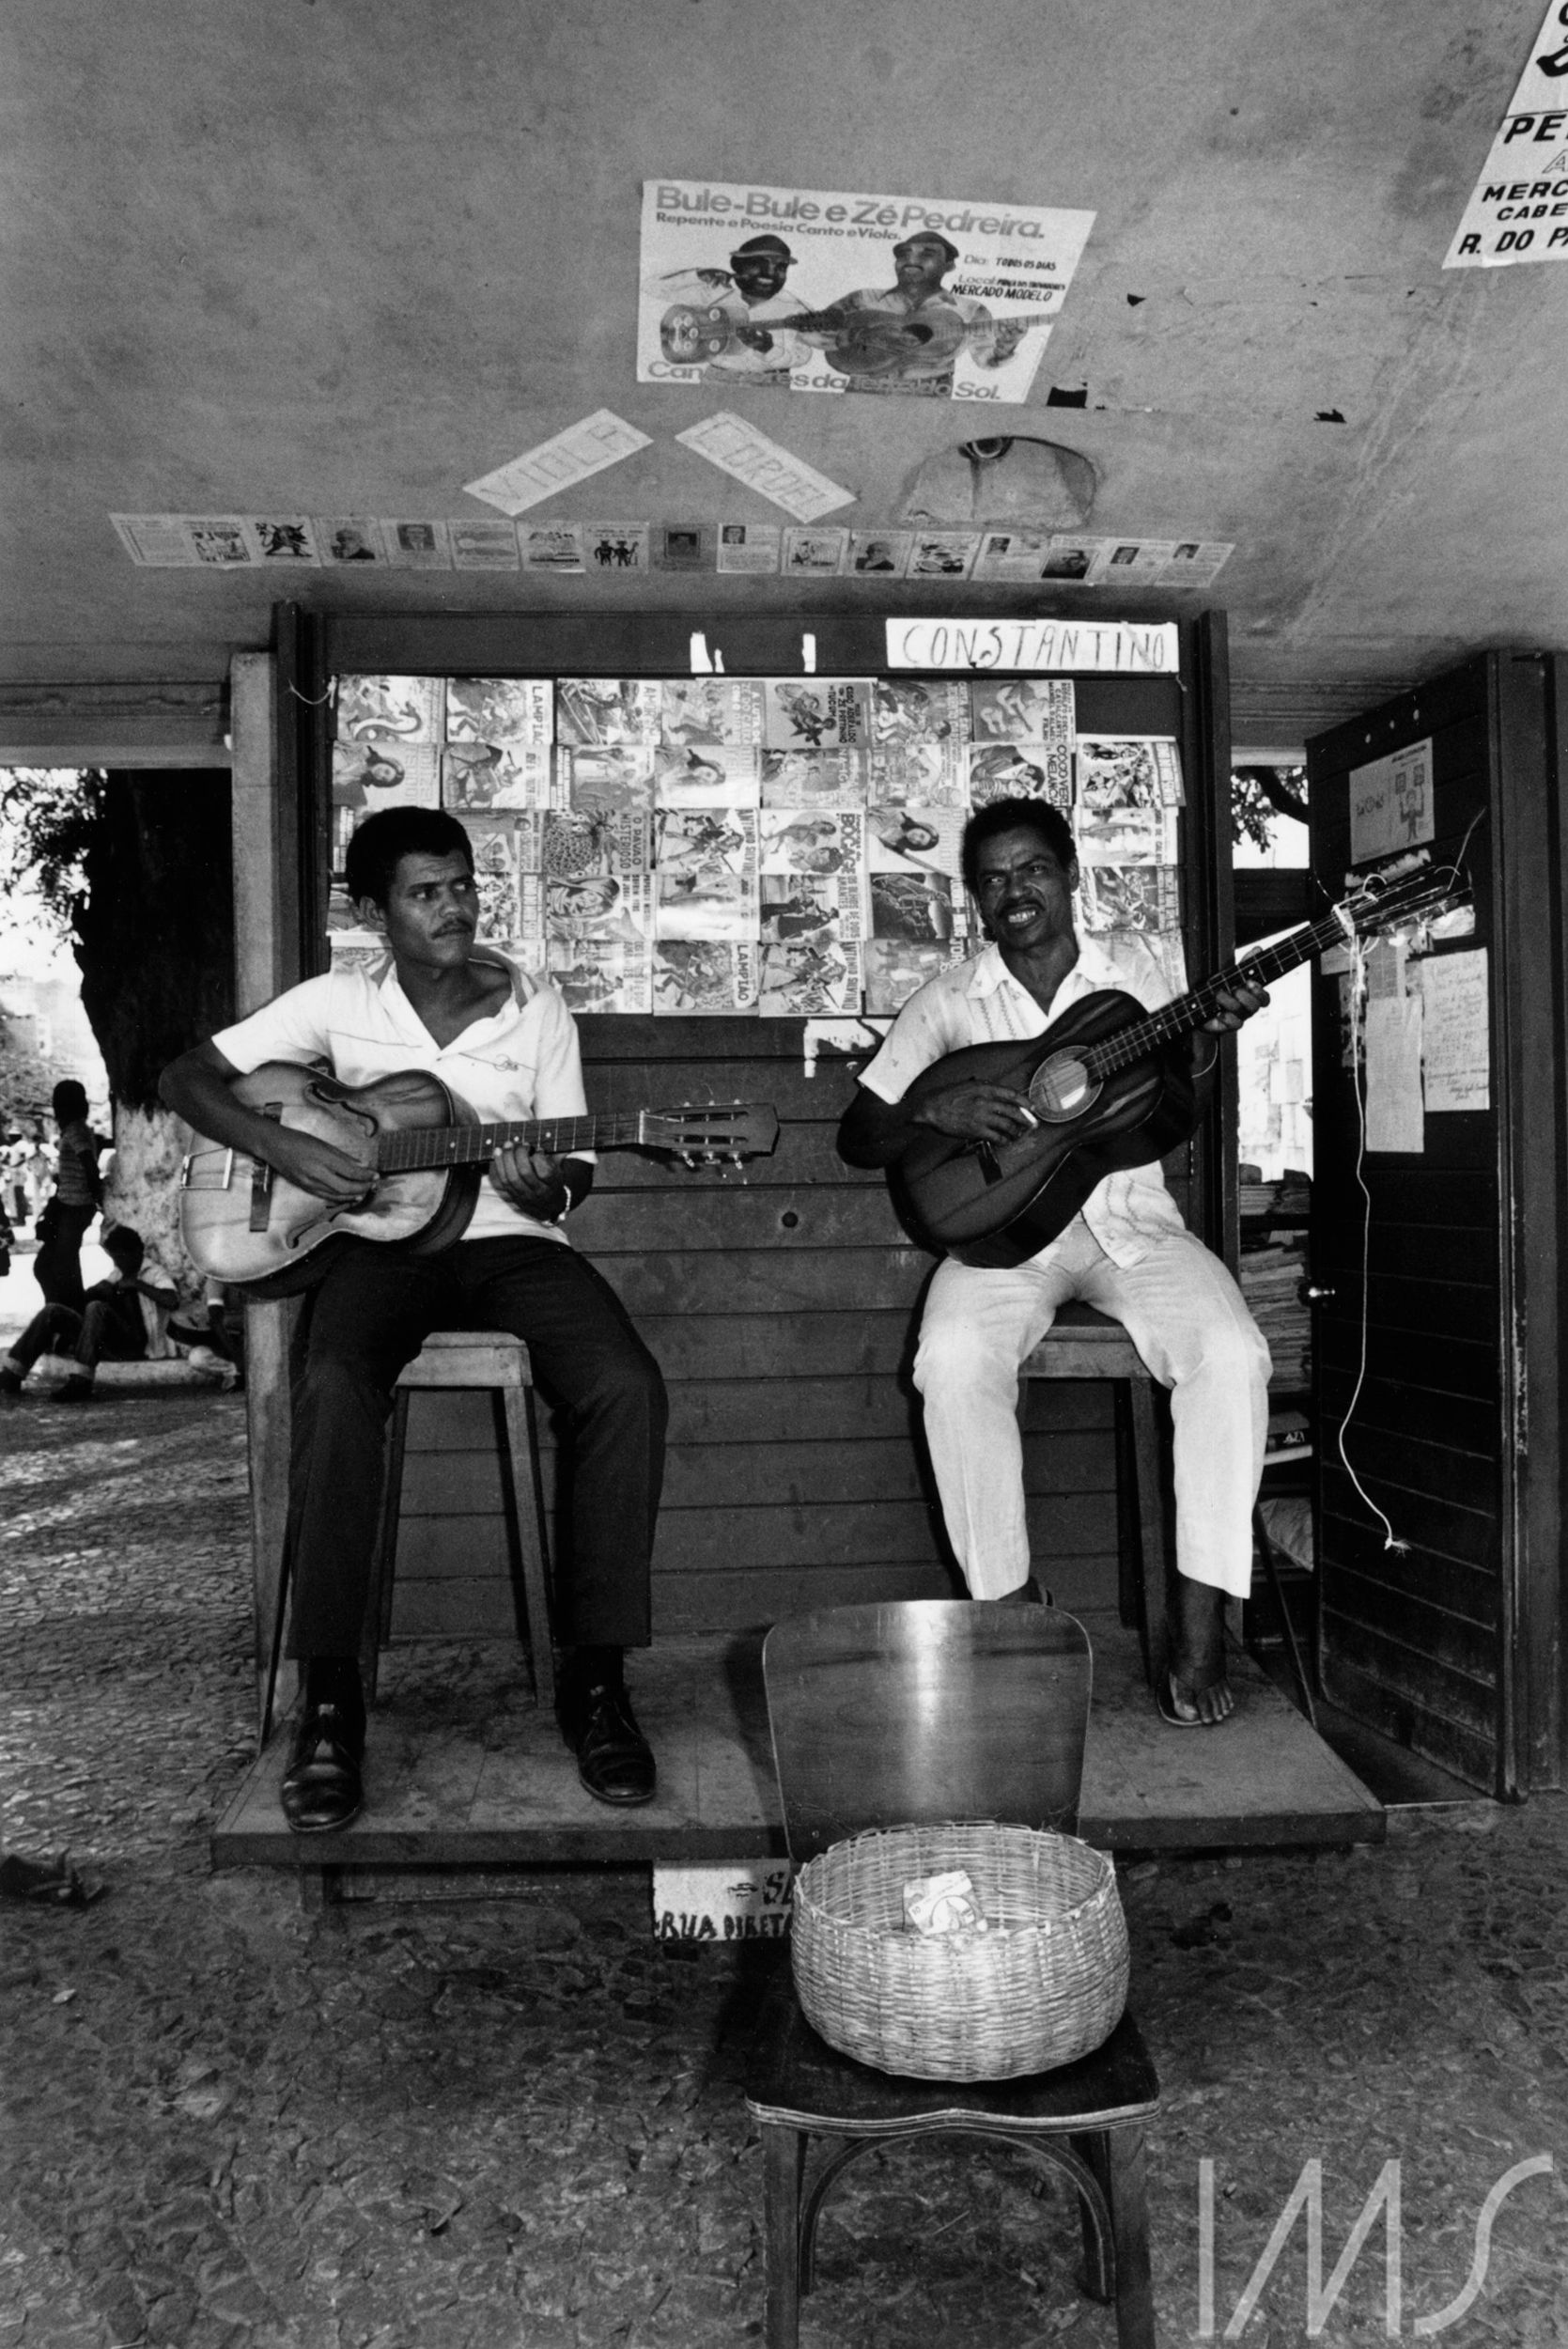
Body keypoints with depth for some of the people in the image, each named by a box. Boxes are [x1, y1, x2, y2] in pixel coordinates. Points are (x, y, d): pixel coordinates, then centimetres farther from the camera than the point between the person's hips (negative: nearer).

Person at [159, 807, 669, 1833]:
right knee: (334, 1388, -35)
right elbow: (188, 1076, 7)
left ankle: (597, 1675, -15)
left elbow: (573, 1168, 7)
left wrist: (549, 1189, -18)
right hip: (381, 1239, -1)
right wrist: (284, 1146, -10)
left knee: (628, 1388, -28)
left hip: (513, 1238, 1)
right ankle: (330, 1694, -23)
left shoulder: (537, 1008, 7)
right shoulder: (337, 1004, 6)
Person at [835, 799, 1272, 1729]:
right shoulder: (951, 1001, 10)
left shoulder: (1135, 988, 10)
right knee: (953, 1361, -32)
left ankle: (1202, 1626, -16)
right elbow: (857, 1136, 7)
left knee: (1231, 1354, -27)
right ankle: (1009, 1609, -14)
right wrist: (936, 1110, -13)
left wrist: (1213, 1033, -29)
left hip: (1133, 1224, 1)